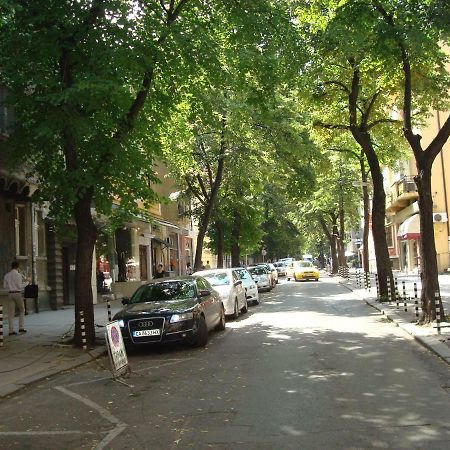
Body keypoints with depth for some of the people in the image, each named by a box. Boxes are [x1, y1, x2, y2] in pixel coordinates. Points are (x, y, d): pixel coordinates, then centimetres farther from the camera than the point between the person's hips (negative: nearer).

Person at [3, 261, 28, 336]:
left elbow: (5, 286, 10)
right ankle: (21, 328, 7)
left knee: (11, 313, 5)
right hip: (17, 293, -4)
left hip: (10, 294, 4)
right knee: (21, 311, 12)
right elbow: (20, 286, -12)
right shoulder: (18, 275, -10)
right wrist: (26, 283, 3)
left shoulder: (7, 275, 6)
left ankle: (11, 330, 4)